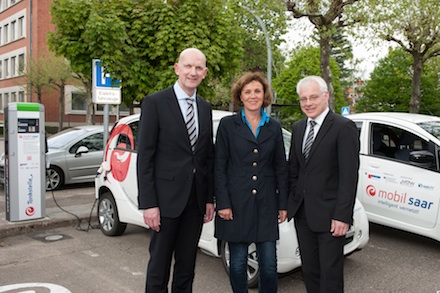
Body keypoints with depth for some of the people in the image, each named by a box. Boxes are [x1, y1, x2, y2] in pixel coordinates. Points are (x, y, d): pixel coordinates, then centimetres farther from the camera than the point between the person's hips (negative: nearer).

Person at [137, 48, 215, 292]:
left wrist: (210, 198, 9)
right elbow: (145, 156, -9)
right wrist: (149, 204, -13)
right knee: (159, 265, 7)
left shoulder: (206, 108, 11)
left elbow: (209, 157, 13)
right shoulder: (155, 103, -6)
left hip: (196, 200, 5)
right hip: (167, 198, -5)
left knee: (187, 266, 15)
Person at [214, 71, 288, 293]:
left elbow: (281, 168, 11)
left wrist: (283, 204, 6)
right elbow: (219, 166, -2)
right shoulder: (227, 125, 1)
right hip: (236, 203, -2)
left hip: (266, 204, 2)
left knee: (269, 264, 3)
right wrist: (223, 203, -9)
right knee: (238, 263, 7)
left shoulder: (274, 128, 9)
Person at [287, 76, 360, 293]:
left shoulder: (344, 127, -10)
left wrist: (342, 216, -18)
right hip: (302, 213, 7)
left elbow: (349, 176, -15)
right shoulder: (298, 128, 12)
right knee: (309, 271, 15)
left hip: (329, 214, -6)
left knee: (330, 274, 4)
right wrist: (290, 201, 7)